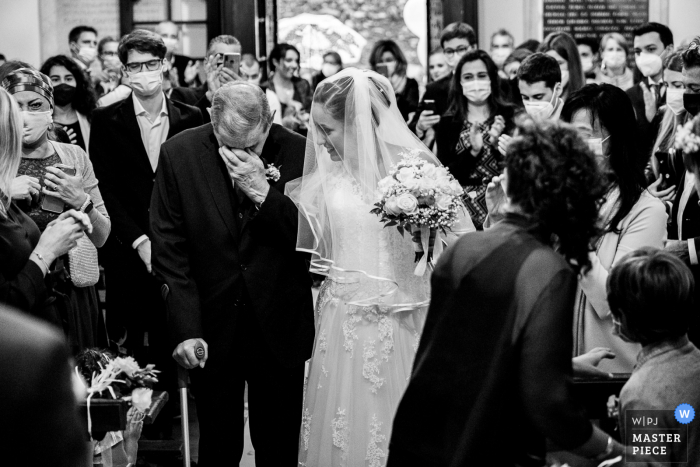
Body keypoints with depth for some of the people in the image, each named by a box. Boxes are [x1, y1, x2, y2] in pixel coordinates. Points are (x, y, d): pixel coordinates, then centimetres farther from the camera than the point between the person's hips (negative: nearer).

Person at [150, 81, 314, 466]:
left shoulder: (298, 152, -9)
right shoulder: (179, 155, -7)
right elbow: (170, 250, -7)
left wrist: (263, 191, -23)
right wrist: (186, 329, -13)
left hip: (279, 329, 0)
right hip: (211, 327, 0)